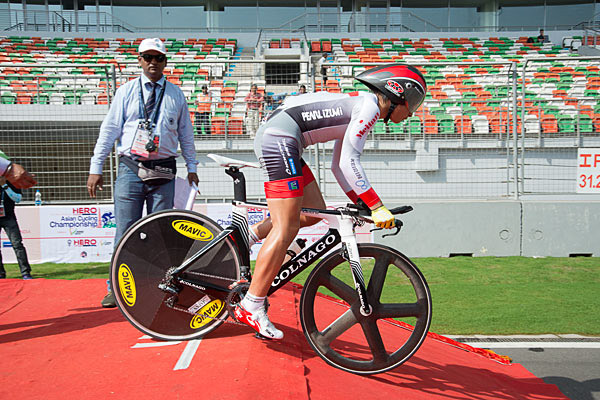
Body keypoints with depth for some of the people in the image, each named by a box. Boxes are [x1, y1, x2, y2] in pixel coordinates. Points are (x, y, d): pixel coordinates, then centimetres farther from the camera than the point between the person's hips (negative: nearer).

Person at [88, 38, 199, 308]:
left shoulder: (176, 95, 12)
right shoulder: (126, 92, 9)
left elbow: (186, 134, 16)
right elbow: (109, 129, 6)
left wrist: (192, 168, 12)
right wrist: (96, 168, 2)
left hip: (163, 172, 1)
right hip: (130, 167, 0)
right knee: (125, 231, -1)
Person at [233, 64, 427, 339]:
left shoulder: (357, 109, 22)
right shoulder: (369, 105, -7)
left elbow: (338, 165, 24)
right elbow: (348, 162, -17)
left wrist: (361, 204, 17)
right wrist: (376, 207, -15)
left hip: (274, 139, 10)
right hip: (279, 139, -10)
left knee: (315, 211, 12)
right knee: (287, 228, -10)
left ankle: (250, 234, 18)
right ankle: (251, 307, -6)